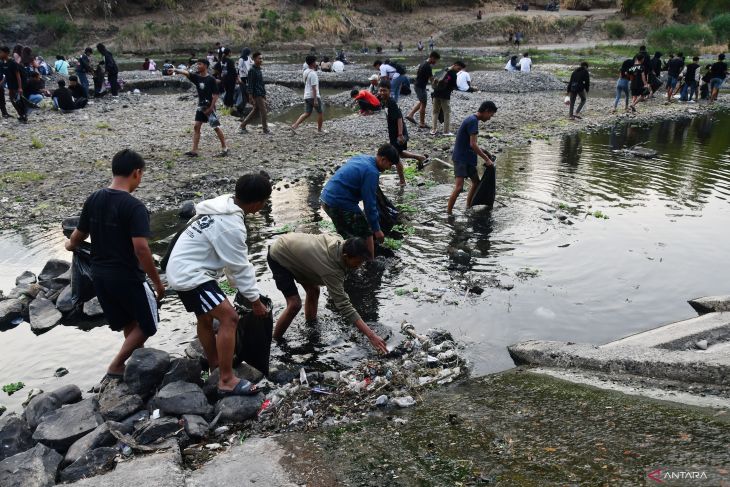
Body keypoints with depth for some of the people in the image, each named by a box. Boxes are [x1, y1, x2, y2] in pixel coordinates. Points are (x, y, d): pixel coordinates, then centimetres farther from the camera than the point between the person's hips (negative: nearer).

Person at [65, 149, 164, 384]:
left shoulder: (93, 200, 1)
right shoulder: (134, 207, -20)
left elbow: (78, 236, 12)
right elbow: (141, 249, -25)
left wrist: (70, 245, 36)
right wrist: (158, 282, -15)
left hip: (99, 274, 7)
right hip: (127, 277, -7)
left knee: (129, 323, 23)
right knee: (147, 325, 13)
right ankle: (114, 370, 10)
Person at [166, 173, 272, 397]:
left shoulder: (224, 205, 3)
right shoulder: (231, 225, -27)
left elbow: (233, 259, 12)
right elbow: (240, 266, -18)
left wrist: (239, 285, 18)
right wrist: (255, 299, -7)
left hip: (183, 269, 11)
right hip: (190, 274, -11)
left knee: (206, 320, 23)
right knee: (229, 317, -15)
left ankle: (215, 368, 41)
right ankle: (226, 381, -10)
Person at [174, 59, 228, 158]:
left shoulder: (211, 79, -11)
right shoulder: (197, 77, 5)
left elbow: (215, 94, -12)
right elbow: (186, 73, -10)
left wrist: (211, 108, -16)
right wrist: (176, 70, -28)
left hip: (209, 106, -7)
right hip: (200, 106, 7)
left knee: (216, 127, -3)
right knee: (196, 126, 2)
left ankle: (224, 148, 9)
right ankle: (194, 151, 4)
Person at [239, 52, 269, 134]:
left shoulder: (259, 69, 15)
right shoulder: (252, 70, -13)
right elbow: (250, 84, -16)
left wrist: (264, 95, 21)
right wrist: (250, 97, -19)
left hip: (261, 94, 9)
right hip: (257, 95, -9)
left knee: (255, 111, 13)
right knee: (263, 111, -4)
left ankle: (242, 126, 20)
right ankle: (265, 130, 5)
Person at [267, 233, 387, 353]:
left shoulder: (341, 243, -17)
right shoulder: (331, 270, -38)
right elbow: (344, 305, -39)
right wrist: (371, 335, -42)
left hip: (293, 249, 8)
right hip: (278, 257, -8)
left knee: (313, 291, 11)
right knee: (295, 304, -16)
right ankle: (275, 341, 4)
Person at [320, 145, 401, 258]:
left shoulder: (361, 157, 12)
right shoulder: (371, 172, -17)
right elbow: (369, 203, -16)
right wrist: (376, 229, -8)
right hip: (341, 203, -10)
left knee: (347, 234, 23)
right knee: (366, 233, 3)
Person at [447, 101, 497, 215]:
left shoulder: (473, 119, 14)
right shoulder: (473, 121, -16)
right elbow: (473, 144, -21)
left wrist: (483, 153, 17)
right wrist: (486, 159, -15)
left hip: (468, 158, 11)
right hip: (461, 158, -11)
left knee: (476, 182, 20)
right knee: (459, 187, -18)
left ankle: (468, 208, 31)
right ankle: (448, 213, -16)